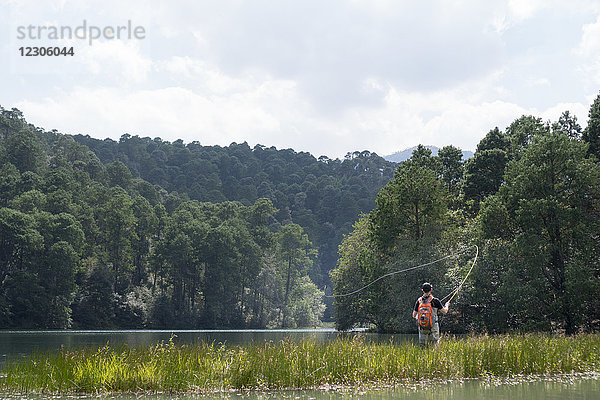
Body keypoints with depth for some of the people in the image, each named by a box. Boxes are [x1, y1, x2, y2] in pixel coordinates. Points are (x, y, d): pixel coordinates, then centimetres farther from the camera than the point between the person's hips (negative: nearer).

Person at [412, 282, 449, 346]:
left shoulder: (419, 301, 0)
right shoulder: (435, 300, -8)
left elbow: (414, 315, 4)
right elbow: (444, 311, 3)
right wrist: (446, 305, 24)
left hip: (422, 327, 2)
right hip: (433, 326, -2)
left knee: (422, 346, 8)